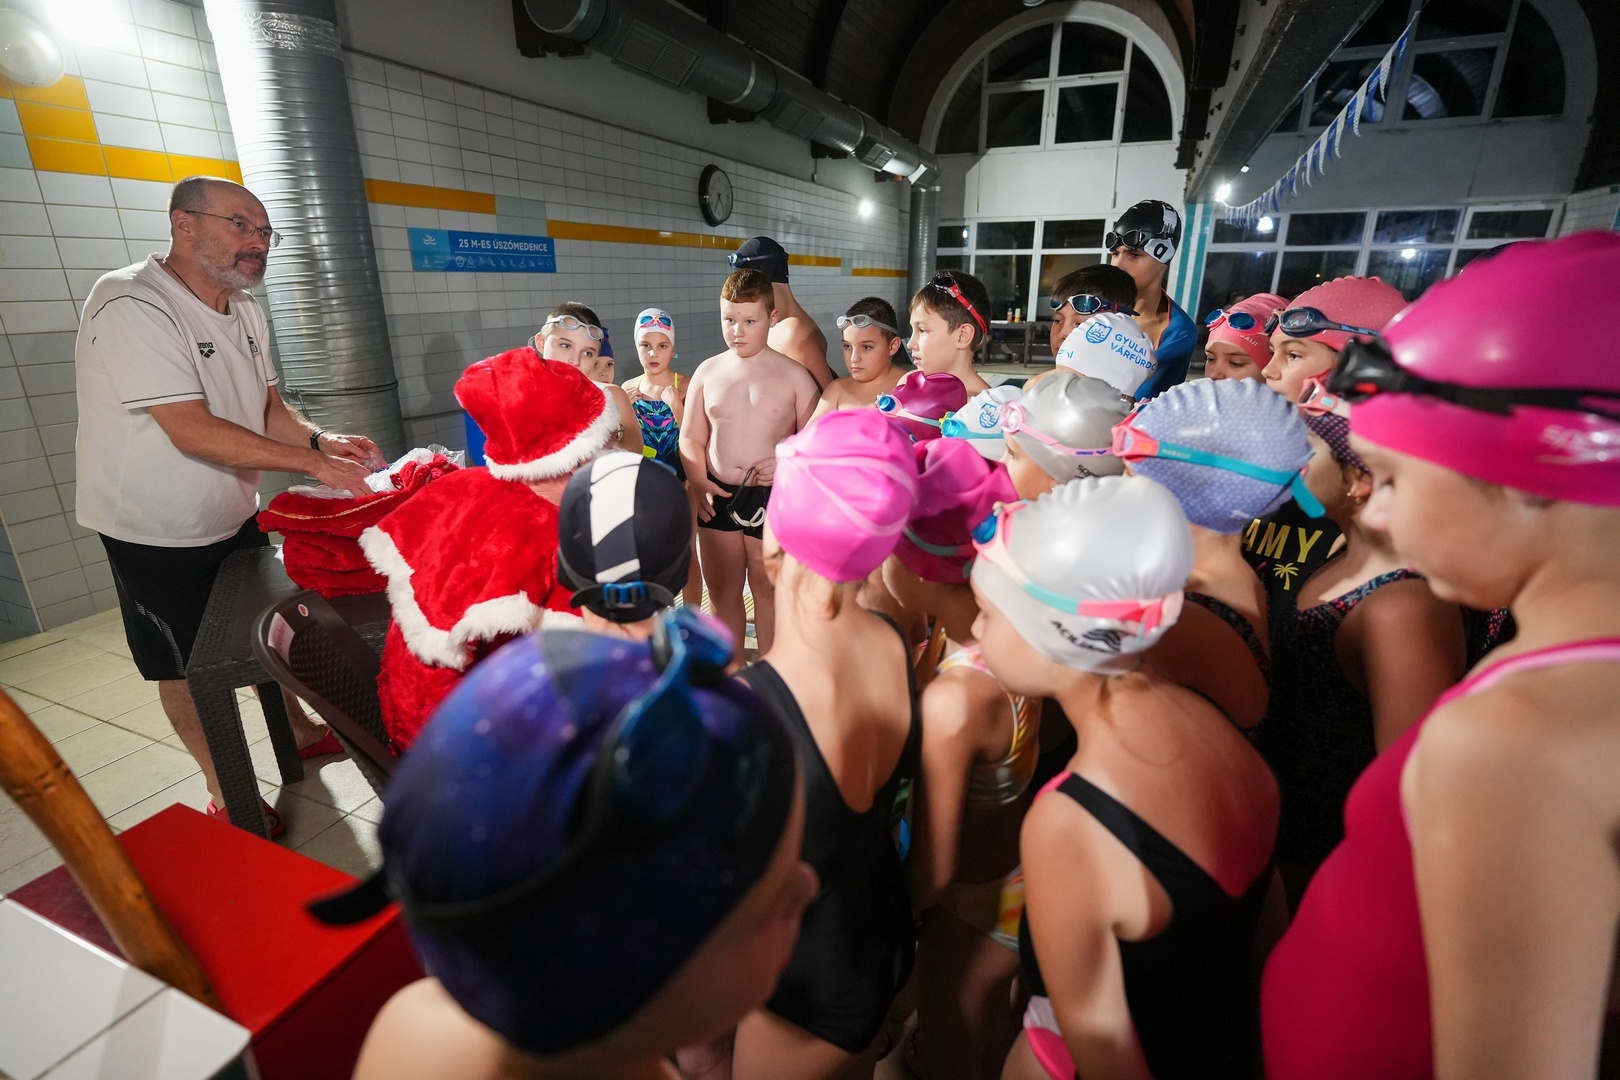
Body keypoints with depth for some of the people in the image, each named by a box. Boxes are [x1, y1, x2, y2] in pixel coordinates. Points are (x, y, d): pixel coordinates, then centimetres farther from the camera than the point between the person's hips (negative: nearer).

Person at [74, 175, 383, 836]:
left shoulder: (244, 309, 3)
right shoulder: (132, 305, -23)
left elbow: (268, 408, 5)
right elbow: (192, 431, -30)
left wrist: (321, 439, -15)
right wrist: (314, 463, -31)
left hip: (236, 514, 7)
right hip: (159, 532, -7)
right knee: (187, 666, 10)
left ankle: (299, 732, 40)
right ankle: (223, 788, 26)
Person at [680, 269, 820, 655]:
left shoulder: (794, 376, -4)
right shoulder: (708, 371, 3)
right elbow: (691, 438, 8)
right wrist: (697, 481, -8)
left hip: (772, 498, -3)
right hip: (719, 498, 3)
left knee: (767, 591, 12)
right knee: (722, 593, 16)